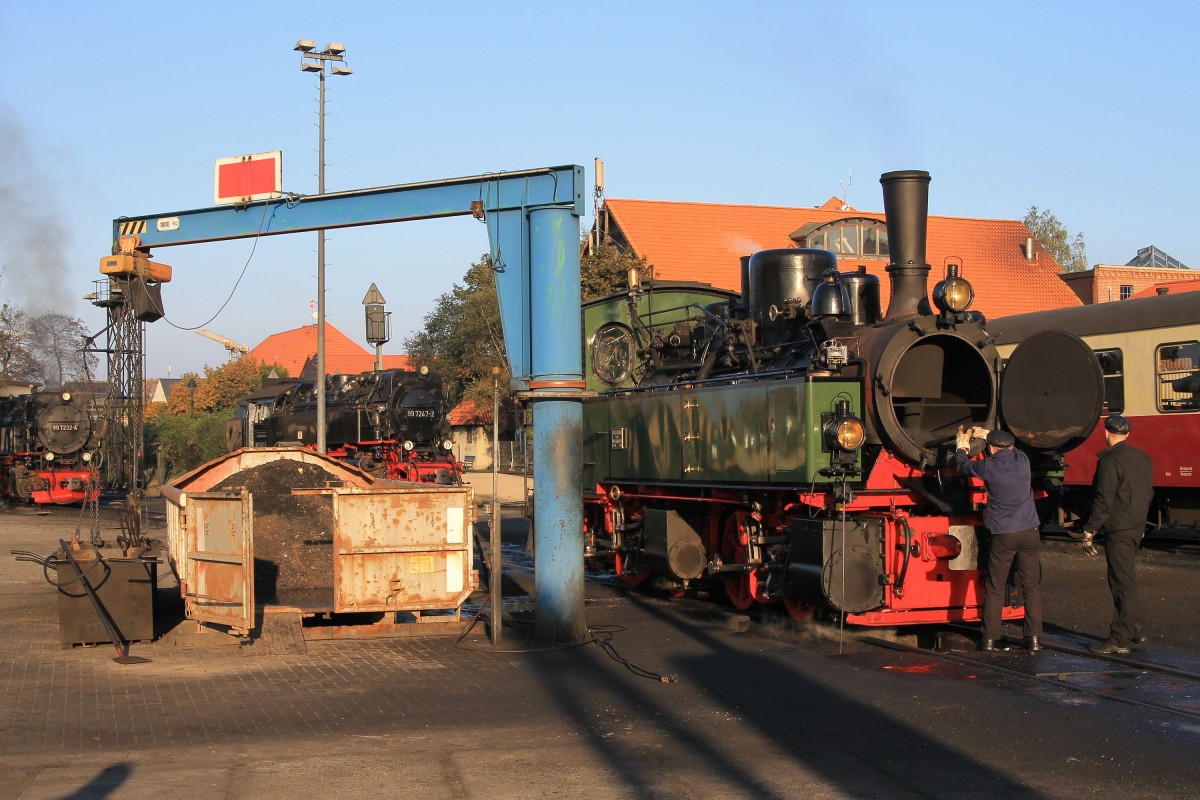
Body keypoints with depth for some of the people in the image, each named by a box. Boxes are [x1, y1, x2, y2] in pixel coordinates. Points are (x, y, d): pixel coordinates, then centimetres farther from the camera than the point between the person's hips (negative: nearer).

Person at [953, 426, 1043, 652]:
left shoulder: (988, 466, -6)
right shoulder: (1022, 460, 3)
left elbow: (962, 465, 13)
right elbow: (1010, 449, 28)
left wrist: (962, 445, 33)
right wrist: (986, 434, 39)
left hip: (1003, 535, -2)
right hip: (1029, 531, 2)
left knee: (994, 590, 6)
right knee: (1032, 586, 7)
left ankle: (989, 640, 9)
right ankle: (1034, 639, 5)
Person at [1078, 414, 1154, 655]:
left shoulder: (1110, 461, -17)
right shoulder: (1142, 458, 11)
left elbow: (1104, 500, -19)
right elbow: (1148, 492, 18)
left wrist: (1090, 528, -11)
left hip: (1118, 530, -9)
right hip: (1136, 527, 9)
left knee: (1122, 583, -7)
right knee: (1126, 580, 18)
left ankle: (1120, 640, -5)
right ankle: (1133, 631, 25)